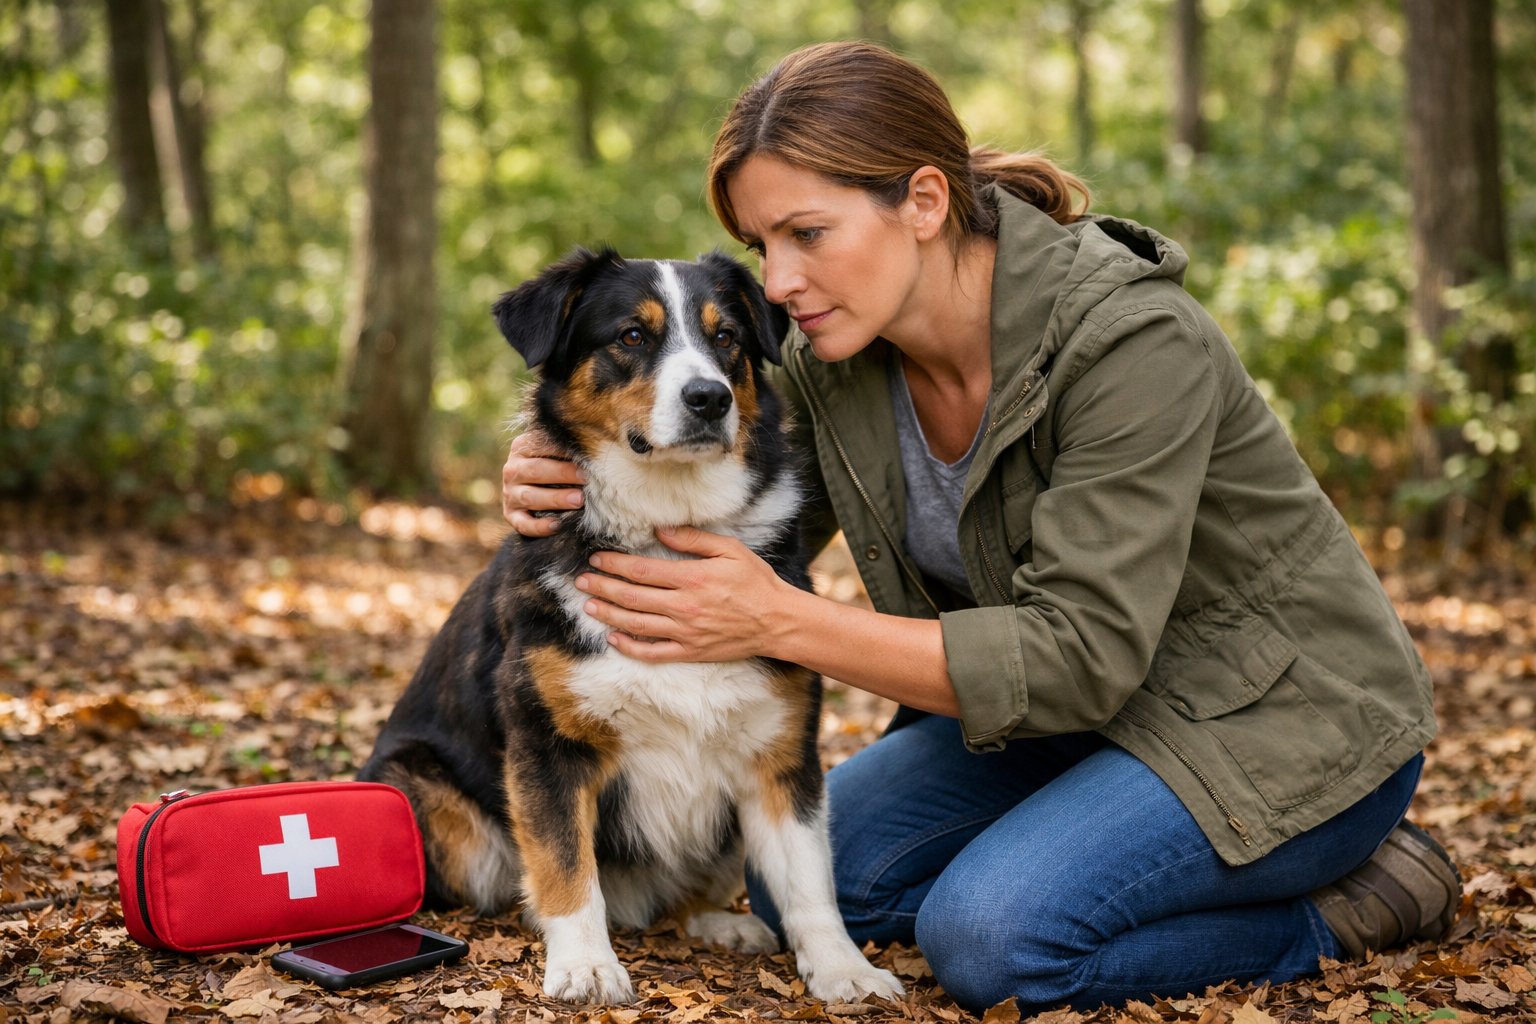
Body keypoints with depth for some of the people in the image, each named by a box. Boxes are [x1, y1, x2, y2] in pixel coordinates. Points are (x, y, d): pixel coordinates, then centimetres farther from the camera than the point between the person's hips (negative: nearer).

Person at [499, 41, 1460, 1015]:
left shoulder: (1130, 339, -29)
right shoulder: (831, 354, -8)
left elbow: (1083, 654, -32)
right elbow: (735, 534, 2)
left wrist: (782, 623, -34)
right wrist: (574, 485, -19)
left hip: (1281, 721, -7)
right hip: (1080, 712, 8)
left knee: (990, 934, -27)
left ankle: (1347, 902, -4)